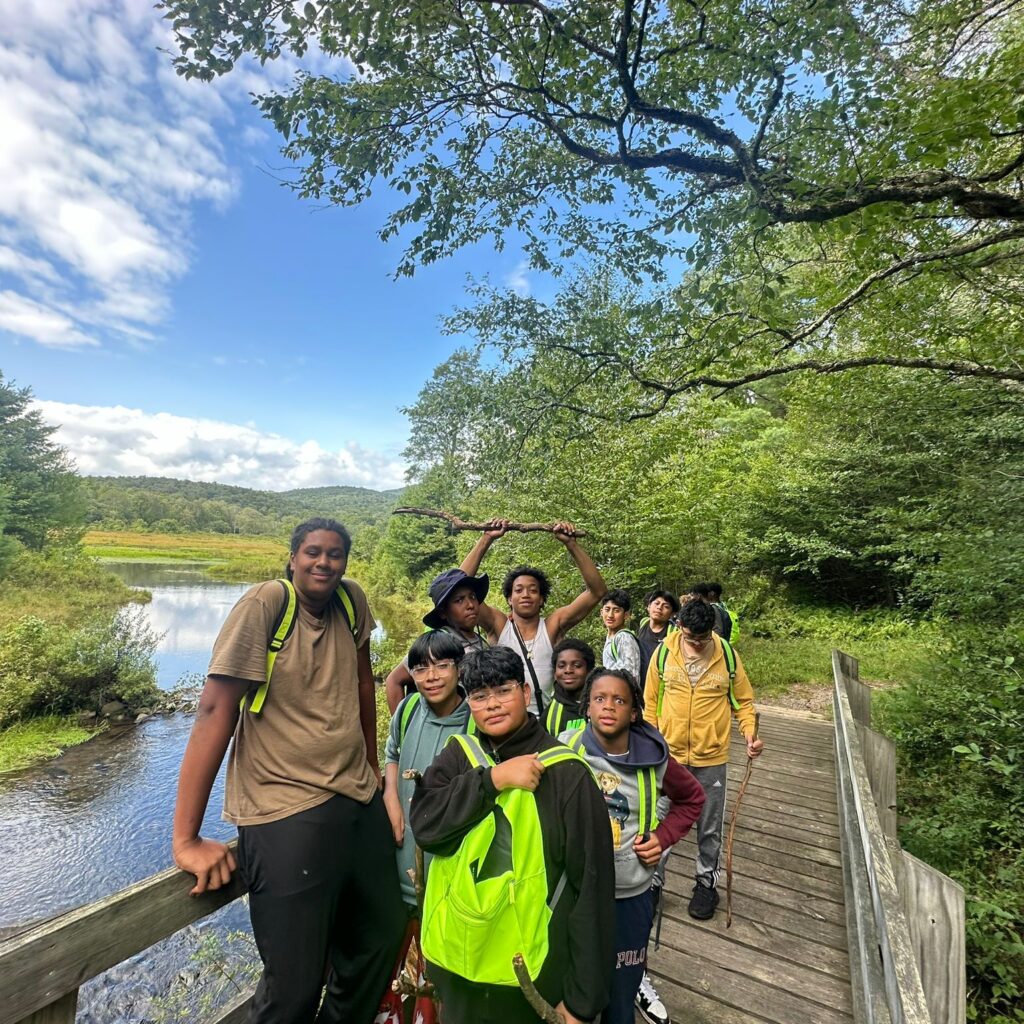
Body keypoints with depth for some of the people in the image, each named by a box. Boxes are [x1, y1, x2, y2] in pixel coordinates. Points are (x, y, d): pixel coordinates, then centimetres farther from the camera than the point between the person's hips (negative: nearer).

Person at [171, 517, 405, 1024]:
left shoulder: (351, 600, 0)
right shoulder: (265, 602, -16)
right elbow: (215, 710, -17)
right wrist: (186, 839, -17)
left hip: (360, 800, 6)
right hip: (286, 812, -6)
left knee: (382, 937, 19)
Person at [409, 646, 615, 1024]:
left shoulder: (565, 773, -17)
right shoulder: (458, 755, -3)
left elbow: (592, 886, -13)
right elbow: (425, 825, -15)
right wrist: (494, 778, -25)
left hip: (529, 976, -3)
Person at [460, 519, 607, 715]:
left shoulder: (553, 625, 0)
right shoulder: (498, 625, 0)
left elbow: (597, 591, -6)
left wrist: (571, 544, -13)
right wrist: (486, 539, -13)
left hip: (545, 717, 1)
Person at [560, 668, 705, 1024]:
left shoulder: (653, 758, -10)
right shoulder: (567, 748, -17)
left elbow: (692, 798, 8)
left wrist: (663, 836, -3)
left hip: (632, 894, 2)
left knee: (623, 988, 18)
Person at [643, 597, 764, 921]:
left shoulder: (727, 655, -9)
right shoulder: (663, 652, -9)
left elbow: (743, 701, 2)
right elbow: (651, 702, -1)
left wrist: (750, 733, -14)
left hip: (711, 757, 0)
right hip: (669, 754, 0)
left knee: (709, 828, 18)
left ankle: (706, 882, 40)